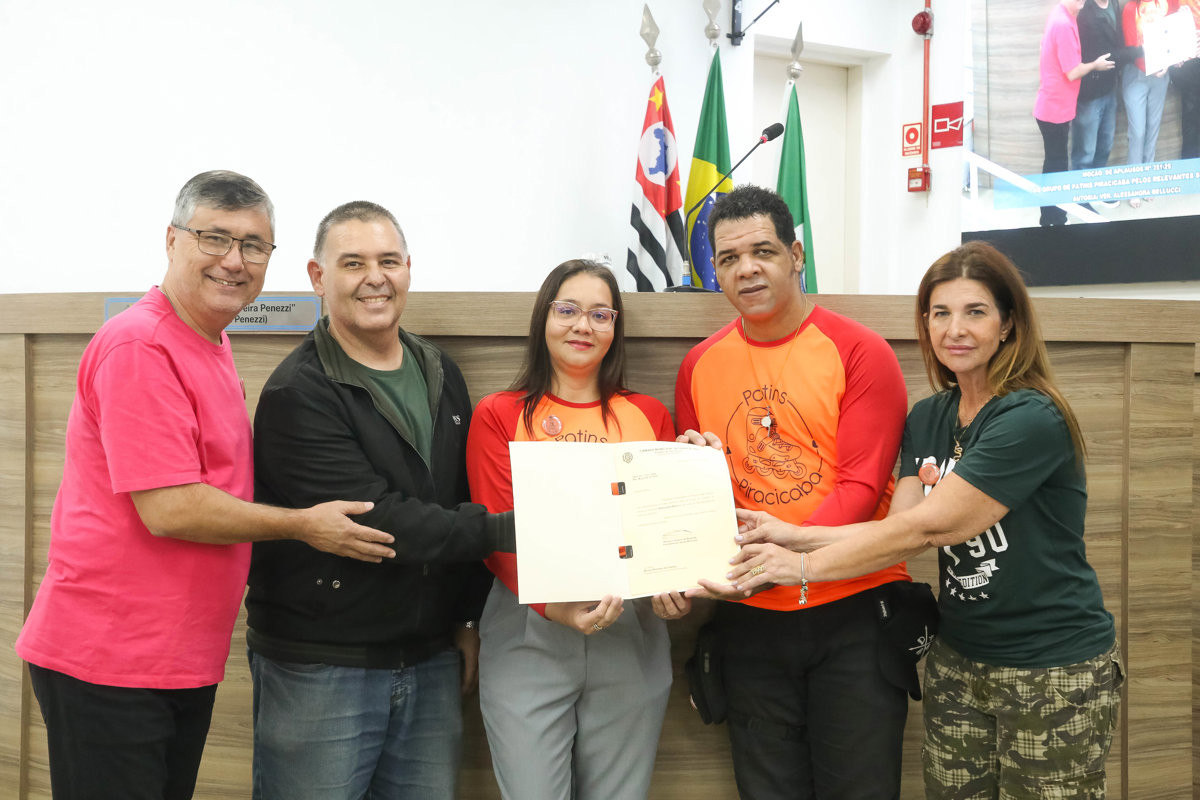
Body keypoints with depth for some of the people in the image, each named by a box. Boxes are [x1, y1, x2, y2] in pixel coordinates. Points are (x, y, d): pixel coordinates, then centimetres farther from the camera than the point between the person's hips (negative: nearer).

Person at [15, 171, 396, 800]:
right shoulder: (139, 347, -17)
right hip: (108, 664, -9)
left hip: (184, 663, 9)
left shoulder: (211, 347, 15)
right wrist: (303, 526, -12)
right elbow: (169, 509, -21)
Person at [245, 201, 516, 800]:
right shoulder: (298, 394, -12)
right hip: (319, 669, -6)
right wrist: (506, 530, -22)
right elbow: (375, 520, -20)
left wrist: (468, 617, 12)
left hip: (430, 662, 6)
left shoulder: (441, 375, 11)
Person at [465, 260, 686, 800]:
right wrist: (553, 605, -22)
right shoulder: (499, 416, 4)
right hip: (528, 636, -2)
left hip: (632, 633, 2)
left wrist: (675, 584, -12)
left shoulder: (648, 416, 11)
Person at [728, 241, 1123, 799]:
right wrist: (794, 536, -16)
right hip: (958, 663, 6)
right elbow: (900, 523, -2)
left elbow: (926, 527, -22)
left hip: (1054, 670, -6)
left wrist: (805, 565, -19)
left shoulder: (1032, 419, -18)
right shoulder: (928, 419, 7)